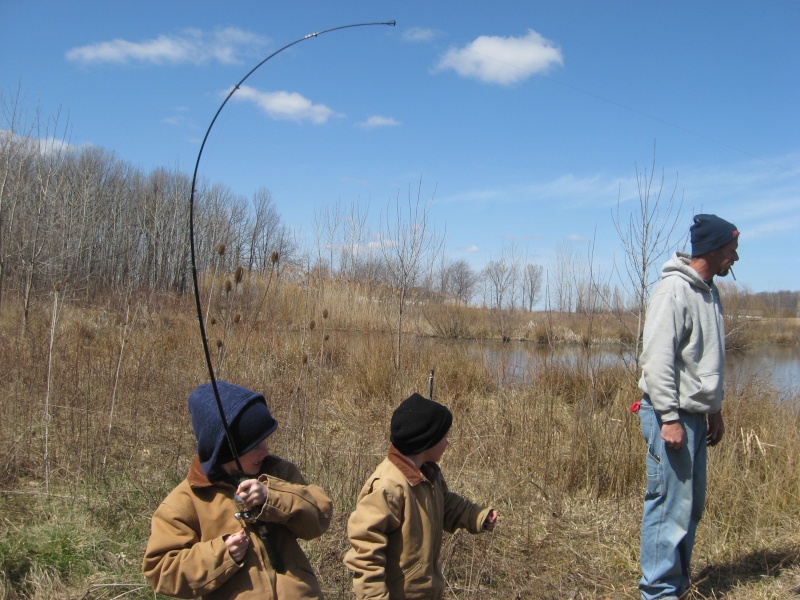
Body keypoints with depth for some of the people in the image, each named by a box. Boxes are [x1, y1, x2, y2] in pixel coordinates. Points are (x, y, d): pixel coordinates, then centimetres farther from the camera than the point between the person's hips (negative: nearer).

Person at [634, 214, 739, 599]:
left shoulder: (709, 292, 14)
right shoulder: (673, 291, -15)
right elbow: (657, 360, -20)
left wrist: (715, 410, 20)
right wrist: (670, 418, -21)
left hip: (694, 416, 9)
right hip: (671, 415, -9)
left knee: (691, 505, 16)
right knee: (670, 505, -4)